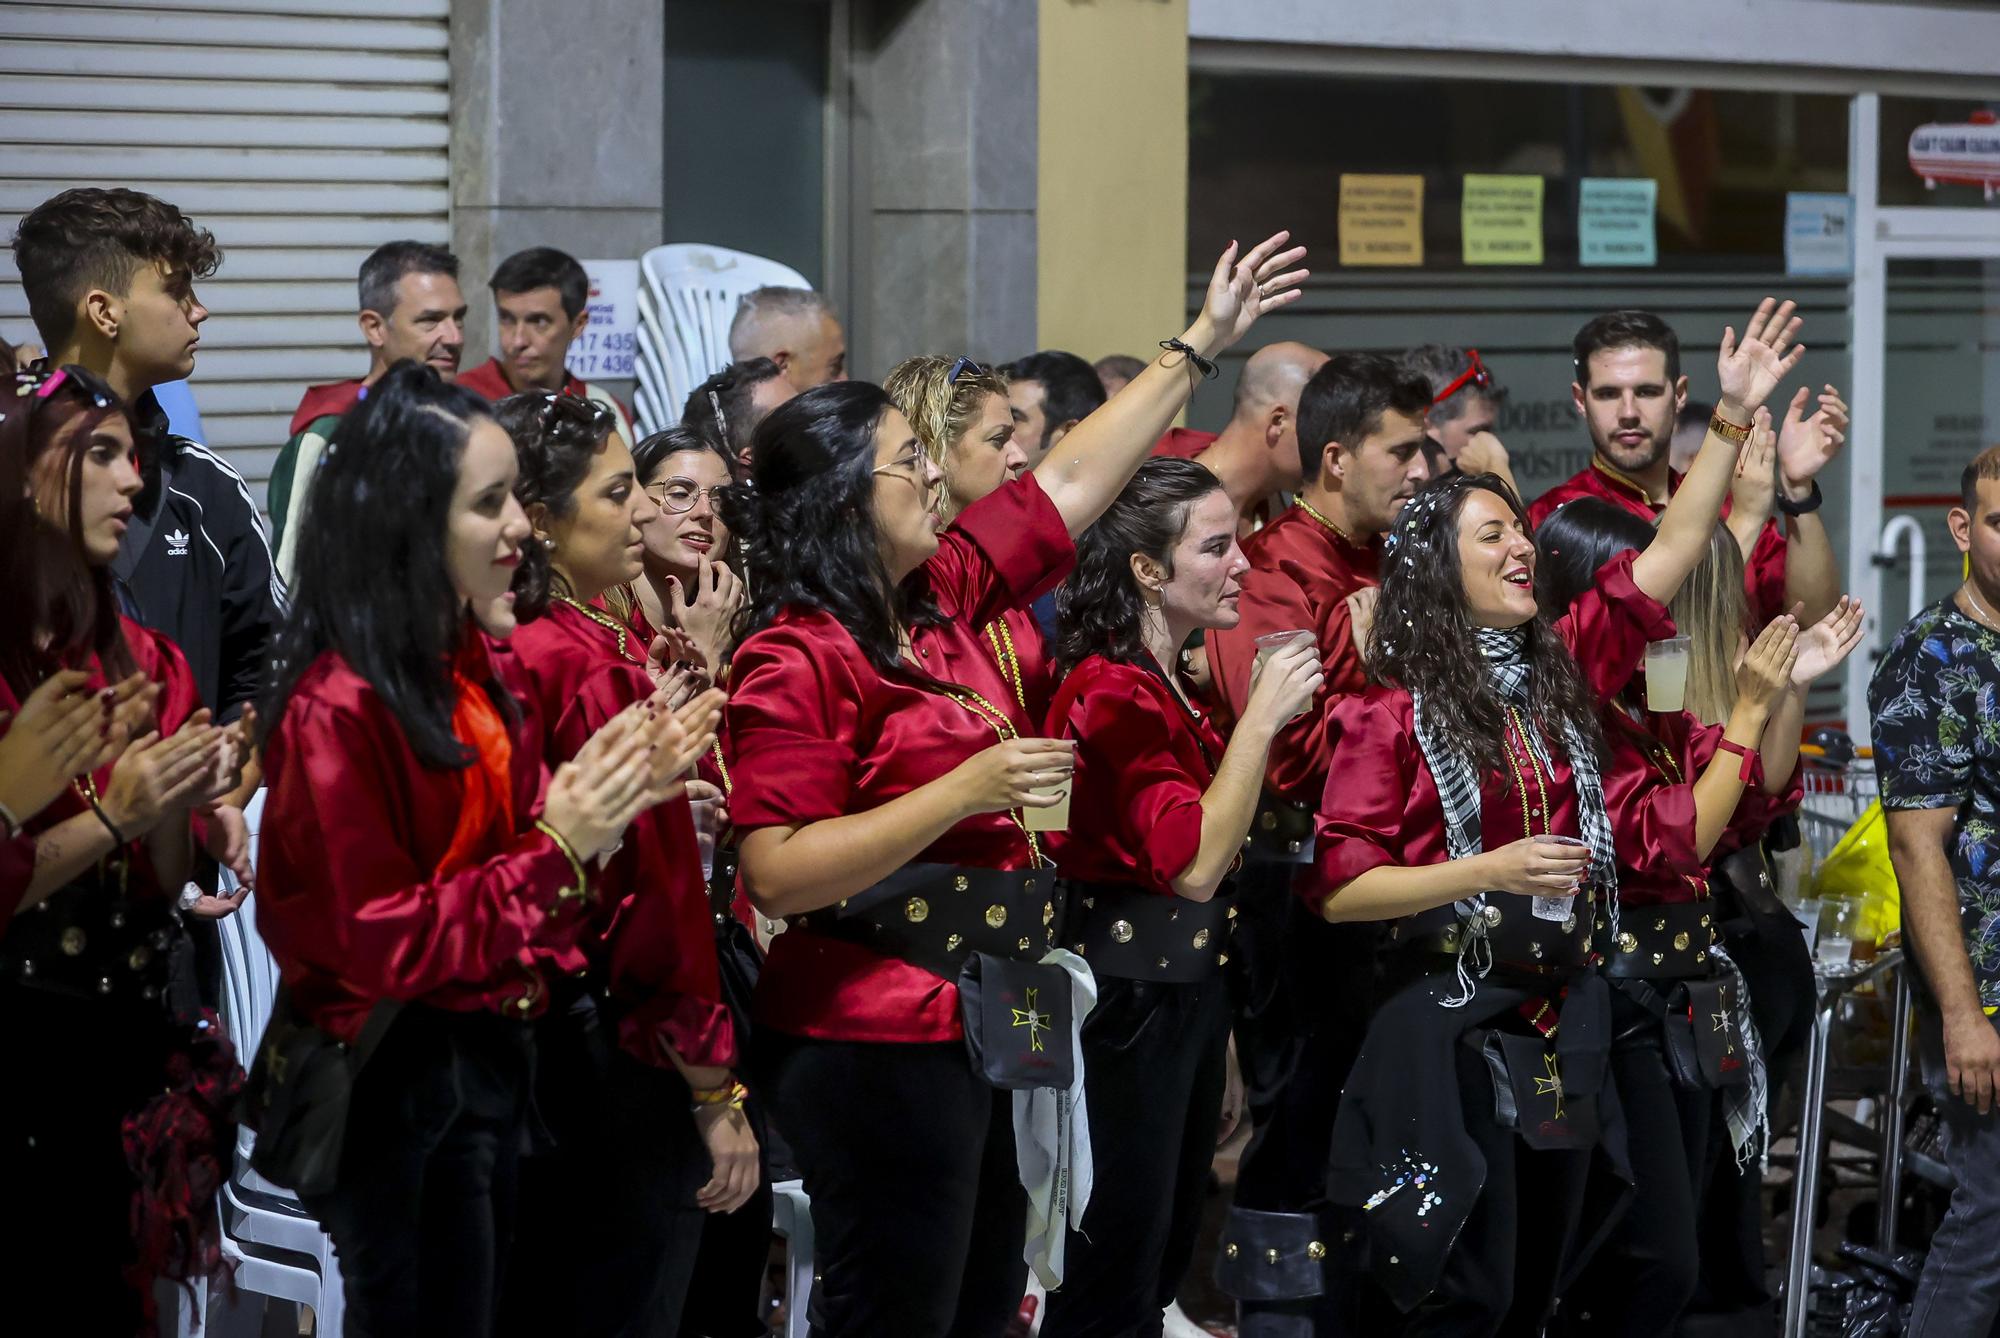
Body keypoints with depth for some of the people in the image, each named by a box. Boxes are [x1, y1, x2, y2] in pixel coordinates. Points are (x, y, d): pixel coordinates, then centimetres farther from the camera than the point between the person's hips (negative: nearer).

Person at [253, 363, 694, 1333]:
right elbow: (381, 944, -19)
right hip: (393, 1087, -8)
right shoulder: (337, 710, -19)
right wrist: (556, 850, -21)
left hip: (489, 1059, 8)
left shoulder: (487, 666, 6)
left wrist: (601, 806, -7)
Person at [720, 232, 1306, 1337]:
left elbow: (1072, 485, 19)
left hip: (975, 1031, 9)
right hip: (873, 1049, -9)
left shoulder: (937, 599, 9)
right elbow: (777, 873, -23)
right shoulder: (800, 660, -15)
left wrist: (1201, 343, 22)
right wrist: (966, 791, -23)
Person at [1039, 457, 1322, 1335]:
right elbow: (1193, 862, -27)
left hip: (1188, 990, 10)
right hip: (1128, 996, -10)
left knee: (1168, 1259, 16)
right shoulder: (1112, 693, -18)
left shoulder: (1171, 685, 11)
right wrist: (1262, 718, -24)